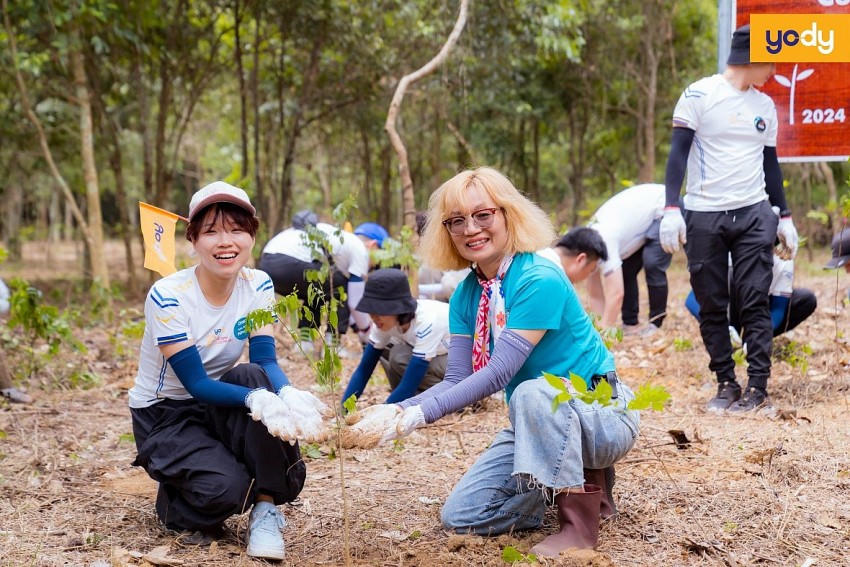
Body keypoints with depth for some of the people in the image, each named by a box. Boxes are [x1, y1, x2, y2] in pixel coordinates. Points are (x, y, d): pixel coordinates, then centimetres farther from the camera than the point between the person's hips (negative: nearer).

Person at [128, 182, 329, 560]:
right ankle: (175, 502, 6)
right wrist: (258, 401, -44)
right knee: (226, 488, -31)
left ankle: (266, 512, -20)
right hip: (164, 415, -5)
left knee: (256, 377, -29)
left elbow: (266, 361, -18)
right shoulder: (167, 297, -23)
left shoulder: (258, 286, -8)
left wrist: (290, 396, -41)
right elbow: (196, 384, -26)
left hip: (216, 404, 5)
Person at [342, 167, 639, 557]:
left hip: (601, 417, -8)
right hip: (536, 427, 8)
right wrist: (397, 410, -24)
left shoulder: (540, 280, -24)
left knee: (532, 393, -39)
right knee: (461, 515, 0)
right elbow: (457, 378, -6)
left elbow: (497, 374, -30)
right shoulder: (466, 295, 1)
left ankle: (580, 520, -19)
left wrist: (417, 416, -36)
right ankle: (580, 484, 14)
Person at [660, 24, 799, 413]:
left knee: (755, 302, -3)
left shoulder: (765, 105, 12)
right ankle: (726, 384, 13)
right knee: (711, 306, 3)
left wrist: (784, 216, 17)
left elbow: (771, 162, 19)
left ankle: (758, 387, 1)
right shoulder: (699, 95, -3)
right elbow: (678, 153, -6)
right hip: (704, 216, -3)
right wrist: (672, 209, -15)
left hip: (754, 214, 3)